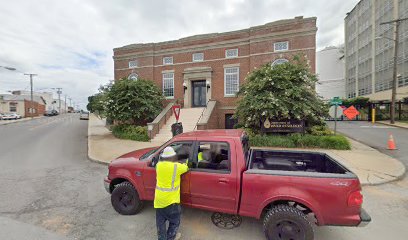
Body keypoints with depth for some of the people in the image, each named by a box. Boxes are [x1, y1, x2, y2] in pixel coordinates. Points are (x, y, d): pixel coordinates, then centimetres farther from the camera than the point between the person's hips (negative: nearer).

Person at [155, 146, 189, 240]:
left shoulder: (158, 165, -5)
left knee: (160, 222, 23)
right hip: (171, 200, -4)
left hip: (159, 199, 5)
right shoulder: (177, 166, -17)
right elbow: (186, 168, 2)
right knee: (175, 221, 21)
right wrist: (187, 162, 23)